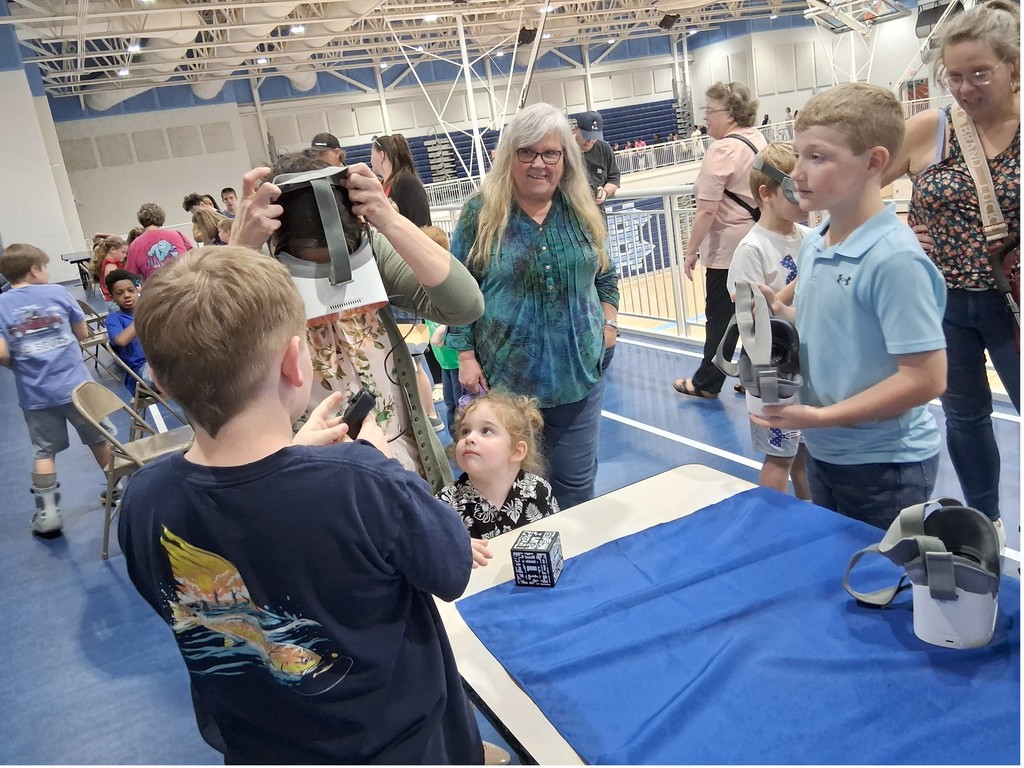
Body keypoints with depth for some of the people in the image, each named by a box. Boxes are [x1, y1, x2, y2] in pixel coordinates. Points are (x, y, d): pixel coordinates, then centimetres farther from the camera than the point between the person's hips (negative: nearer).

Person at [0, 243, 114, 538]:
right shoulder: (57, 292, -4)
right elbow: (82, 333, 4)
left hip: (35, 394, 1)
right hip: (75, 384, -1)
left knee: (44, 452, 11)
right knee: (100, 439, 15)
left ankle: (47, 513, 13)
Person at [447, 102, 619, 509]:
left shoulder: (583, 210, 4)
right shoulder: (481, 213, -6)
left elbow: (606, 277, 15)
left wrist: (608, 325, 4)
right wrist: (465, 356, -7)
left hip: (579, 373, 3)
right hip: (505, 376, -2)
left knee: (576, 484, 14)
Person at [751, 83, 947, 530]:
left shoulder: (894, 258, -24)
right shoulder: (812, 244, 0)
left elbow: (925, 378, -25)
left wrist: (819, 416, -23)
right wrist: (779, 314, -5)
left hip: (886, 465, -8)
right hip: (823, 452, 8)